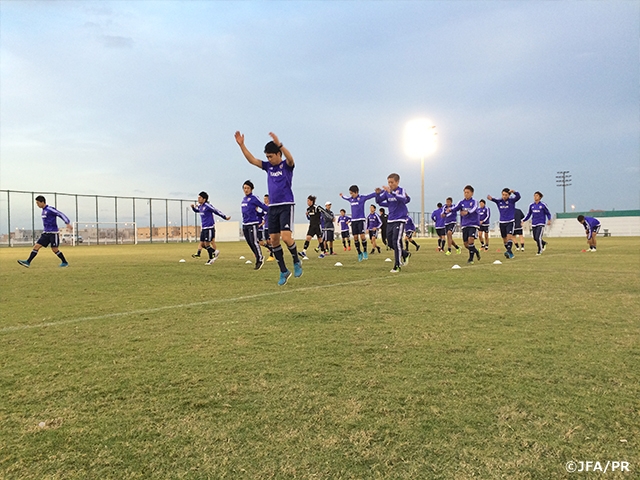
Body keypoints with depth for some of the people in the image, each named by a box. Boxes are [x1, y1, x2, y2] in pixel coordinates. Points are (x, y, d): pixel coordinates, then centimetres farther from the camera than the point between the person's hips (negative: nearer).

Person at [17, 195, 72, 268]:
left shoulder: (50, 209, -12)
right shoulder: (44, 210, 15)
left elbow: (61, 214, -16)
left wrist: (68, 223, -26)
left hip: (53, 233, -8)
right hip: (46, 233, 8)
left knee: (54, 249, -5)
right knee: (36, 246, -1)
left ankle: (65, 262, 9)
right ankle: (28, 262, -2)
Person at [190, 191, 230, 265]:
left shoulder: (208, 206, -13)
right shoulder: (200, 206, 12)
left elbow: (217, 211, -8)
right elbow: (196, 210, 34)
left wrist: (225, 217, -4)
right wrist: (193, 207, 13)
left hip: (209, 228, -8)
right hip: (203, 228, 8)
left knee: (206, 244, -7)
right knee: (202, 243, 5)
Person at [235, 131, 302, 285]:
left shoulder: (286, 165, -3)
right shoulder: (268, 166, 12)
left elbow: (290, 159, -26)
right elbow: (252, 160, 9)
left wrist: (279, 144, -40)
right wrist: (241, 144, -2)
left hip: (286, 206, -6)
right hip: (273, 207, 6)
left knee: (285, 236, -19)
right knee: (274, 240, 2)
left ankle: (297, 262, 8)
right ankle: (284, 271, 13)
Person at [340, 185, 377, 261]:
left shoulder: (362, 198, -4)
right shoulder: (351, 199, 12)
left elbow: (371, 195, -14)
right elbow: (347, 199, 35)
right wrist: (342, 197, 50)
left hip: (361, 220, -5)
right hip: (353, 220, 5)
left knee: (362, 236, -14)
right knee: (355, 237, 1)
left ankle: (365, 252, 3)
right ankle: (359, 253, 14)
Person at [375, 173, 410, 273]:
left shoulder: (401, 190, -9)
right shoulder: (386, 192, 5)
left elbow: (403, 199, -30)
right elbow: (378, 201, 8)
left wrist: (391, 192, -41)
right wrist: (378, 193, -12)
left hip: (400, 220, -6)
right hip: (390, 220, 6)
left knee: (396, 241, -14)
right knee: (390, 242, 10)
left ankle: (397, 266, -6)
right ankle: (405, 254, 33)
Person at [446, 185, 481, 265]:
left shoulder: (474, 202, -4)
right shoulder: (461, 202, 6)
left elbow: (473, 209, -24)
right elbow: (456, 208, -10)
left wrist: (467, 212, -46)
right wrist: (450, 209, -33)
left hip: (473, 224, -4)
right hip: (465, 225, 4)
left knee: (471, 239, -23)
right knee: (466, 244, 5)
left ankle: (471, 258, -9)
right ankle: (475, 251, 35)